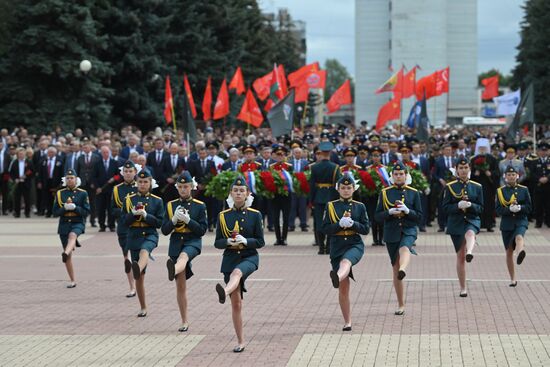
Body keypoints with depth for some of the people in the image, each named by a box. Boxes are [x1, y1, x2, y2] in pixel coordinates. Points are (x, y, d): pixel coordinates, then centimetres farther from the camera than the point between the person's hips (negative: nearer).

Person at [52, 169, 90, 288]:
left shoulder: (83, 193, 2)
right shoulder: (59, 193, 8)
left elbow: (86, 211, -2)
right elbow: (55, 212, 5)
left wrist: (74, 207, -17)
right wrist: (64, 208, -13)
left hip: (78, 223, -3)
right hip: (64, 225, 3)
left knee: (72, 235, -39)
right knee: (69, 256, 2)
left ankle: (66, 253, -66)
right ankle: (73, 281, 11)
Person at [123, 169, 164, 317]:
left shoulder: (157, 201, 6)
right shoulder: (129, 199, 9)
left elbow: (160, 223, 1)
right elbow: (125, 221, 5)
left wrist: (146, 216, -14)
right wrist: (133, 214, -14)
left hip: (150, 235, -3)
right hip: (134, 237, 3)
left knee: (144, 251, -41)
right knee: (139, 277, 4)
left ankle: (138, 269, -74)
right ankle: (143, 308, 16)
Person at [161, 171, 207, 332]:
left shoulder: (200, 206, 4)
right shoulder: (171, 205, 10)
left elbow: (202, 230, -3)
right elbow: (164, 230, 6)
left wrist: (187, 219, -16)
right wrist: (174, 219, -12)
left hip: (193, 242, -3)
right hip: (176, 244, 3)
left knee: (183, 256, -41)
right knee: (180, 286, 3)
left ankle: (173, 270, -77)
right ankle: (184, 322, 10)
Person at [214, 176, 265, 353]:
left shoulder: (255, 215, 0)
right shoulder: (223, 216, 5)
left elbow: (260, 242, 0)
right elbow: (217, 243, 7)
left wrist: (245, 241, -19)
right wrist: (228, 242, -16)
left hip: (249, 257, -3)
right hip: (230, 258, 3)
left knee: (236, 272, -39)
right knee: (236, 303, 2)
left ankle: (224, 292, -71)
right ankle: (241, 342, 10)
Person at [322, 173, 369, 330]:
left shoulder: (360, 207, 8)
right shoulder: (331, 206, 8)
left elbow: (366, 229, 4)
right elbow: (325, 229, 2)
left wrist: (352, 224, -15)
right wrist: (339, 224, -15)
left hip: (355, 245, -2)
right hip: (337, 247, 2)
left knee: (346, 261, -39)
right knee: (343, 288, 0)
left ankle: (337, 277, -73)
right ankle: (347, 322, 8)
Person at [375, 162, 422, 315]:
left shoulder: (414, 193, 6)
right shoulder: (385, 193, 7)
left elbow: (419, 217, 3)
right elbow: (378, 217, 5)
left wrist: (407, 211, -15)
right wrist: (390, 212, -15)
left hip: (409, 230, -2)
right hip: (391, 233, 2)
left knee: (404, 248, -38)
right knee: (396, 269, 5)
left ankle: (403, 269, -68)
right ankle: (401, 305, 13)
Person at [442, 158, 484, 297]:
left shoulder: (477, 187, 6)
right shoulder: (450, 187, 2)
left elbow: (481, 208, 5)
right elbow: (445, 207, -1)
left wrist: (470, 205, -16)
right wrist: (458, 205, -19)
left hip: (472, 219, 0)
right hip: (456, 222, 0)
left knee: (470, 234, -38)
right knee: (460, 256, 3)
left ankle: (470, 253, -69)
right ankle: (463, 288, 12)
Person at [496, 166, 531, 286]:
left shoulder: (524, 190, 5)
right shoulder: (500, 191, 5)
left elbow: (529, 208, 3)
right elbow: (498, 210, -1)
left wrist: (520, 208, -18)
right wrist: (510, 209, -20)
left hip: (521, 221, -2)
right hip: (507, 223, 2)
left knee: (519, 237, -35)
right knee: (509, 251, 6)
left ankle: (520, 253, -69)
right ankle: (513, 279, 17)